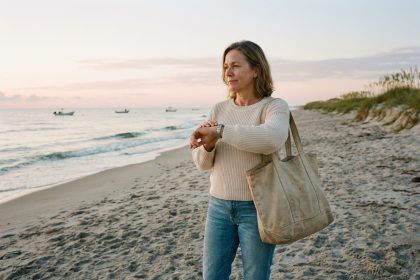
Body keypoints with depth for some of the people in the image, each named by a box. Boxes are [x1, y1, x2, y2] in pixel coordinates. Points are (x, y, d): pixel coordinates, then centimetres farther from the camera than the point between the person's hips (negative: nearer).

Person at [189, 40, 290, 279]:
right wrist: (208, 144, -19)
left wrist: (219, 131, -28)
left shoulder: (275, 106, -10)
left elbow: (272, 139, -33)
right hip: (219, 206, 5)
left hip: (256, 207, -4)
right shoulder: (219, 110, 5)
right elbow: (202, 163, 4)